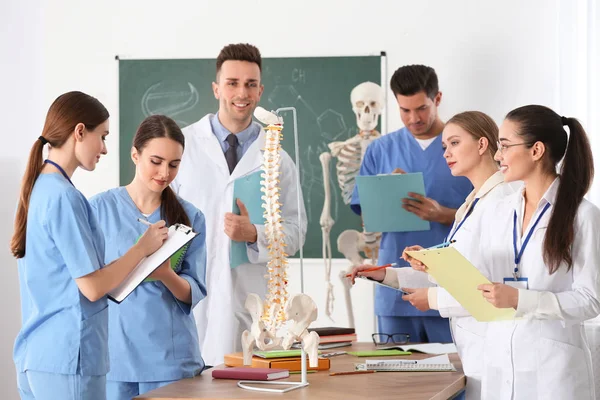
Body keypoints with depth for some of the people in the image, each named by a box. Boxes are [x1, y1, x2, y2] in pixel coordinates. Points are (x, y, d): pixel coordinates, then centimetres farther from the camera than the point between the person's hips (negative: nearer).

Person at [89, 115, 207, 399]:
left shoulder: (190, 217, 6)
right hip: (115, 353, -1)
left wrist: (167, 275, -18)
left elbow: (194, 293, 2)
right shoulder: (100, 208, 1)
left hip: (171, 355, 1)